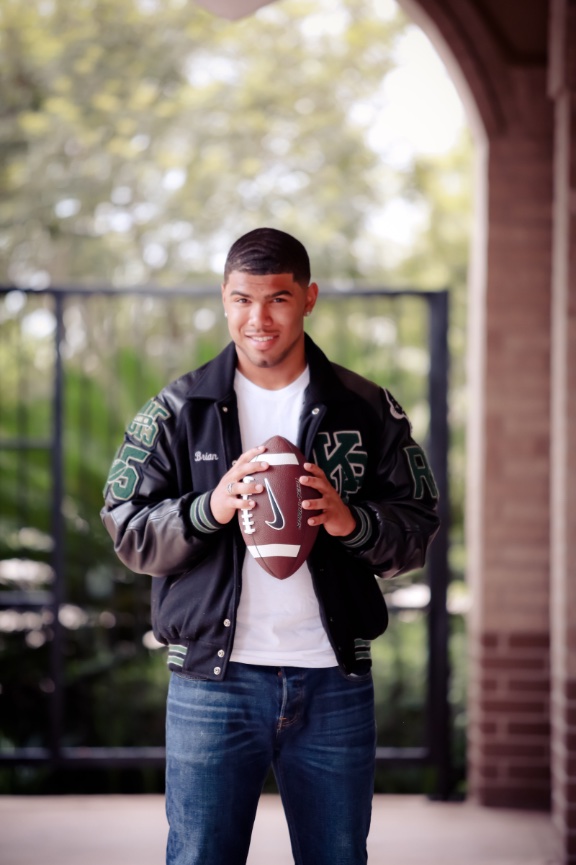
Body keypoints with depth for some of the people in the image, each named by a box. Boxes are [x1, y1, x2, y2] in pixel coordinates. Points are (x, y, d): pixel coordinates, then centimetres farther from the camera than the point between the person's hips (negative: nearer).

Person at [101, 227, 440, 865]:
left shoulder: (369, 410, 6)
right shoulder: (175, 411, 4)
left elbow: (419, 525, 5)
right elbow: (128, 534, 1)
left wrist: (351, 520, -16)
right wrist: (209, 508, -17)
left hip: (334, 681, 1)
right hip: (212, 682, -1)